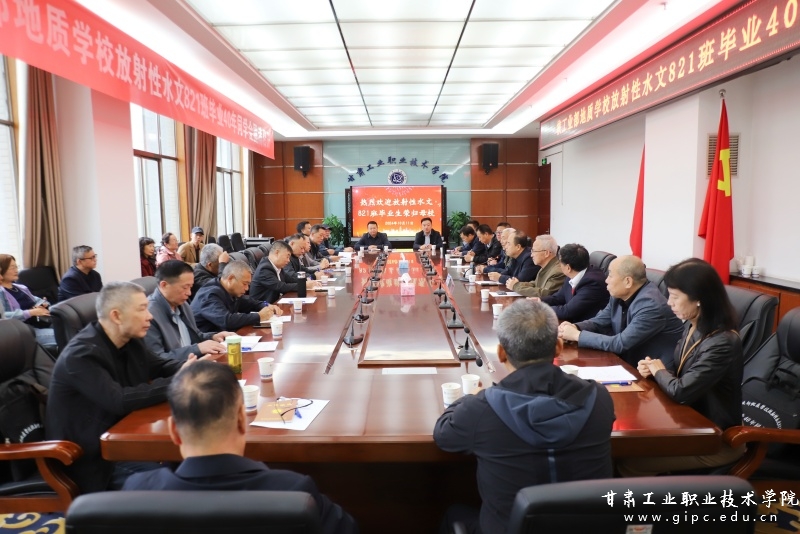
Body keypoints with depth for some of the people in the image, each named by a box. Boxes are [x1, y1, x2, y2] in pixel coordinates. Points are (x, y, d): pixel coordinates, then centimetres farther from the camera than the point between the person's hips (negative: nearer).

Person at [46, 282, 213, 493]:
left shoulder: (130, 341, 2)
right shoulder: (81, 355, -23)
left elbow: (159, 366, 15)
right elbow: (119, 401, -32)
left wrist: (190, 367, -9)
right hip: (94, 457, -7)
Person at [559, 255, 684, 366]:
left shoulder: (651, 305, -26)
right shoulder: (619, 295, 0)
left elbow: (621, 343, -27)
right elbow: (598, 322, 10)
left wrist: (578, 335, -22)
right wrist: (575, 327, -11)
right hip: (629, 360, 7)